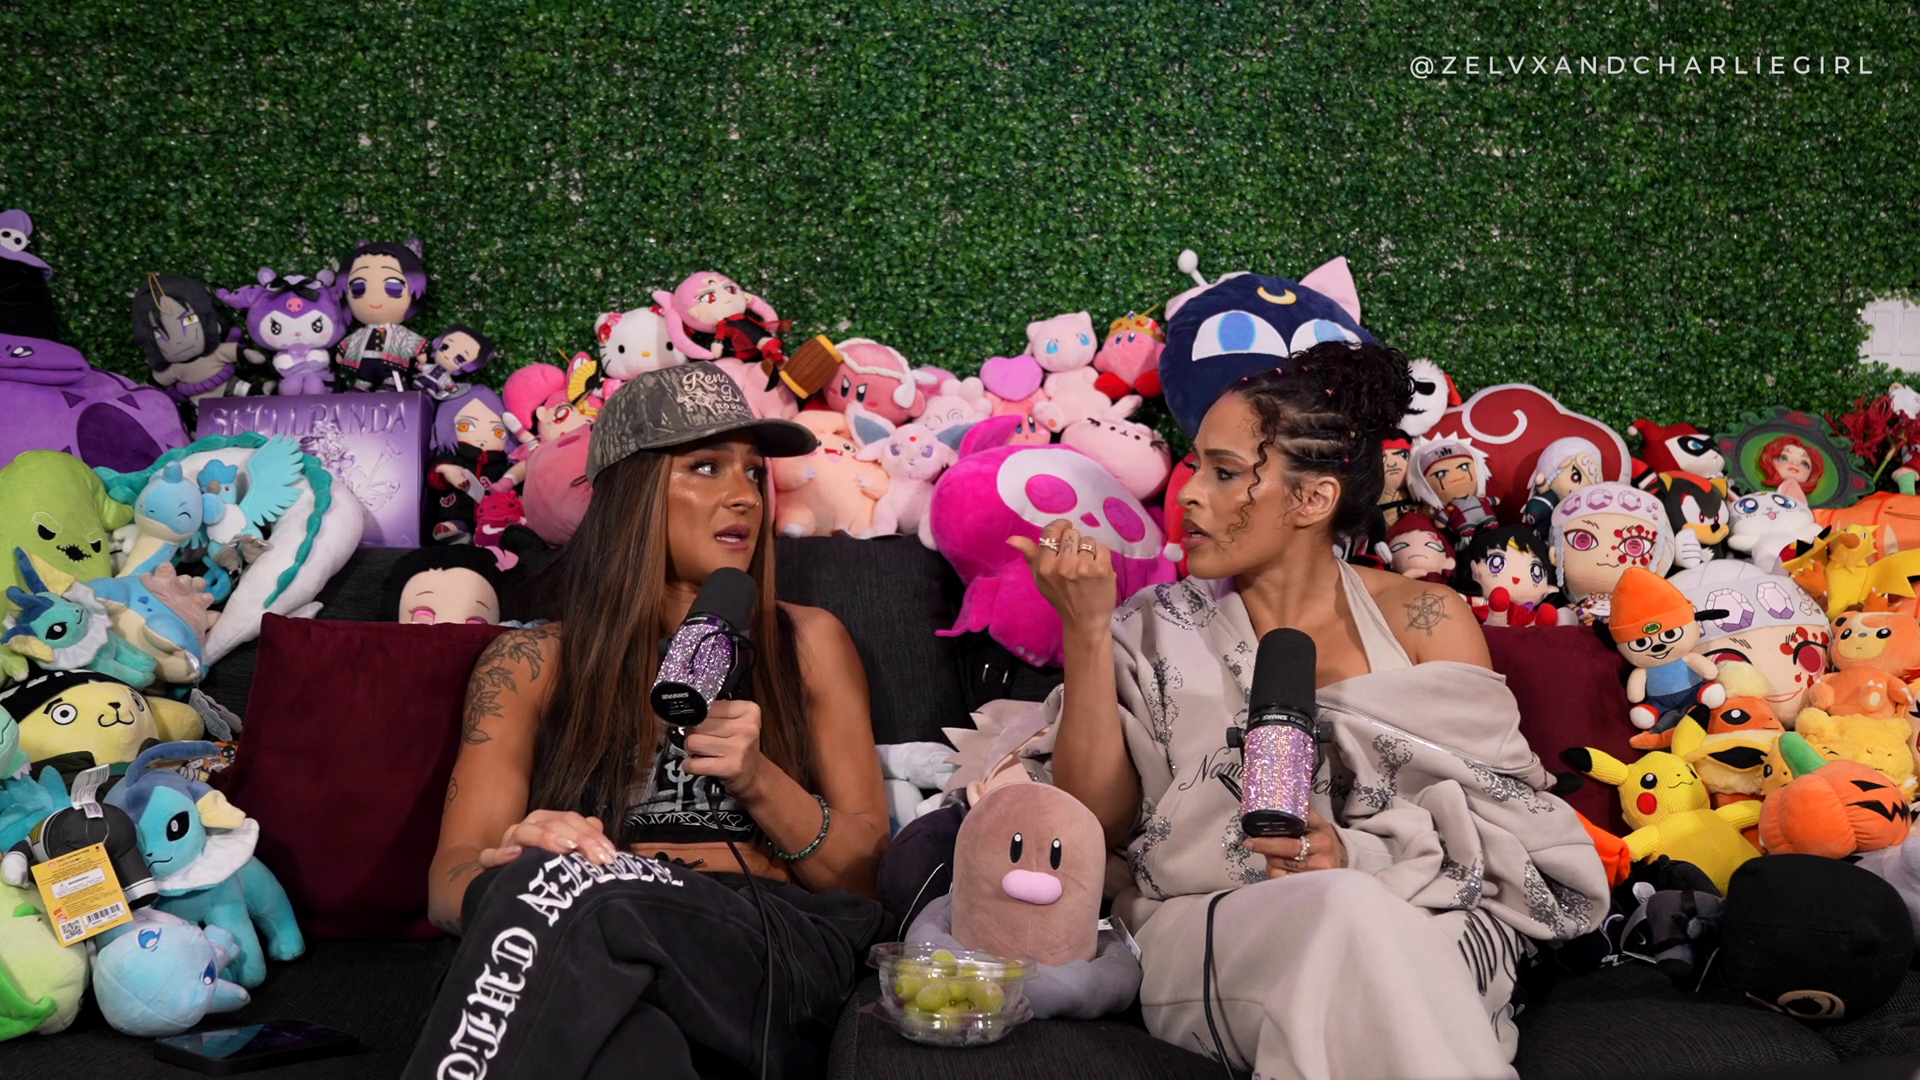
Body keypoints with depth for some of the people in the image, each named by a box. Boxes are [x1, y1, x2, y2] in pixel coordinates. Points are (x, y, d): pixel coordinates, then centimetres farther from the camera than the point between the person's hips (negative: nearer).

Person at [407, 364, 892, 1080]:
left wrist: (760, 782, -7)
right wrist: (514, 864, -20)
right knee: (545, 876, -38)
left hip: (771, 949, 0)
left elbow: (865, 872, 14)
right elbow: (450, 879, 6)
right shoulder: (531, 663, 17)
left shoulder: (807, 644, 19)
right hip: (580, 958, 1)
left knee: (574, 894, -35)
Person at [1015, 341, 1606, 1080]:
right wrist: (1086, 633, -8)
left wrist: (1360, 856, -19)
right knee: (1344, 911, -33)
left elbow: (1503, 828, 0)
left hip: (1420, 927, 0)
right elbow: (1099, 824, 0)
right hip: (1203, 934, 0)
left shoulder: (1424, 621, 7)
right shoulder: (1160, 631, 10)